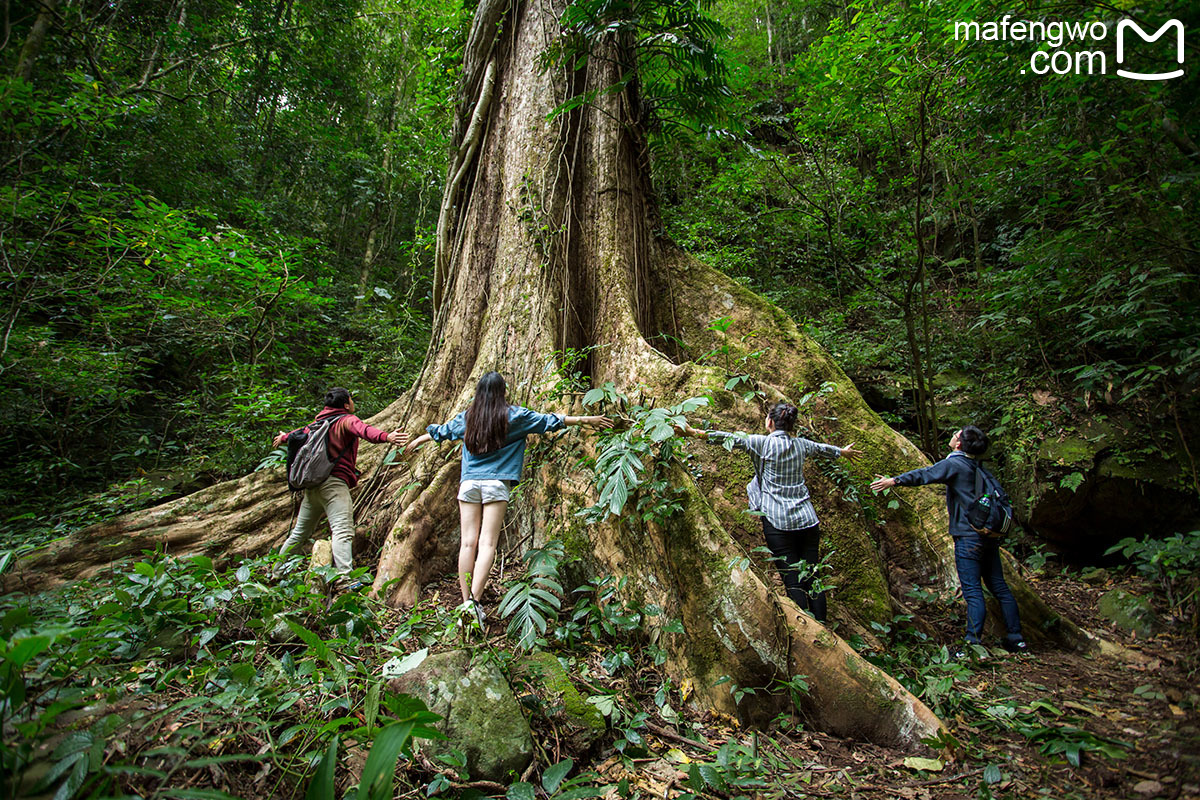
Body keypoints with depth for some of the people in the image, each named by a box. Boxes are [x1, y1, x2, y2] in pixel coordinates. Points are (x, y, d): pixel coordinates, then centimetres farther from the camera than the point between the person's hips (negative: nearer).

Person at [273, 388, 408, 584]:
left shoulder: (319, 422, 21)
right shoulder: (346, 420, -3)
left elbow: (302, 432, 42)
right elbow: (363, 430, -25)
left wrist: (284, 437, 65)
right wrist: (386, 437, -44)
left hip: (312, 483, 9)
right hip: (334, 482, -9)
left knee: (301, 532, 23)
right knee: (343, 531, -20)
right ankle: (346, 577, -34)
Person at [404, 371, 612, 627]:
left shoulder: (467, 417, 11)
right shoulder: (514, 415, 2)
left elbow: (441, 431, 26)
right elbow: (550, 421, 8)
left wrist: (417, 441, 46)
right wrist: (587, 420, 16)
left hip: (469, 482, 3)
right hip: (495, 484, -3)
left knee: (468, 542, 4)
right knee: (487, 543, -5)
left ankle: (466, 601, 8)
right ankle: (475, 599, -16)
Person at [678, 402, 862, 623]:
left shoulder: (764, 443, -4)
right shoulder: (801, 444, 12)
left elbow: (732, 439, -10)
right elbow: (823, 449, 31)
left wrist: (697, 433, -8)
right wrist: (843, 452, 51)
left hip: (778, 522, -5)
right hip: (808, 520, 5)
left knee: (793, 583, -2)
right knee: (813, 579, 9)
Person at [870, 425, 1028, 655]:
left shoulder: (953, 464, -10)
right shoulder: (977, 466, 13)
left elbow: (926, 474, -22)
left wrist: (894, 480, -28)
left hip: (968, 536, -8)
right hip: (989, 534, 8)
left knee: (973, 591, -7)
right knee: (999, 586, 14)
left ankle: (974, 644, -5)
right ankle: (1016, 638, 21)